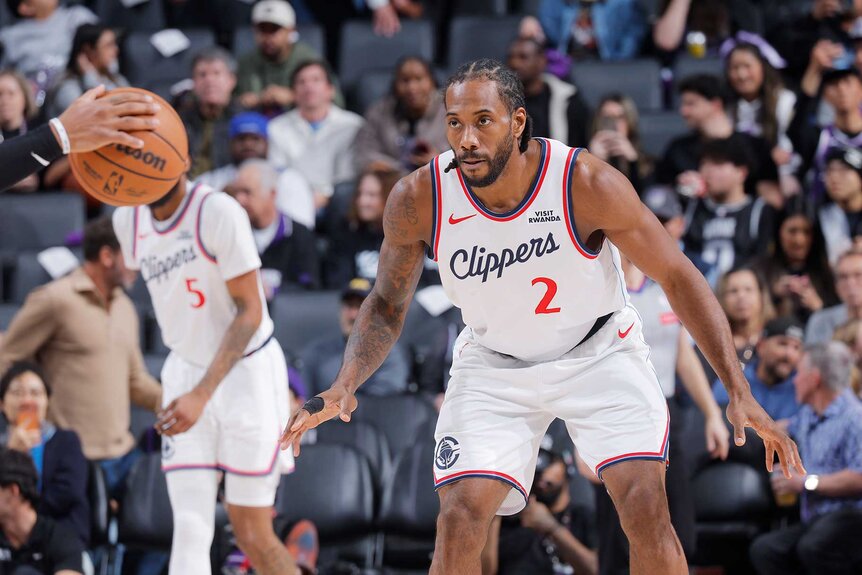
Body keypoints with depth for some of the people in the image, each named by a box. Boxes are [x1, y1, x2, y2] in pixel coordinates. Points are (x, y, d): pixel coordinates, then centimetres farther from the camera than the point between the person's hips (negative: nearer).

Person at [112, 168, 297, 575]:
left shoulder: (219, 212, -19)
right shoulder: (128, 220, 1)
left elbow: (250, 313, -21)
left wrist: (202, 394, -30)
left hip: (247, 371, -5)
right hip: (185, 372, 5)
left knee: (252, 535, -3)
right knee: (189, 530, -7)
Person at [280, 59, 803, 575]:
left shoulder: (588, 184, -27)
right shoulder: (419, 200, -21)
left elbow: (678, 278, -17)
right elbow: (387, 305, -3)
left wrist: (740, 392, -21)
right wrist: (345, 386, -21)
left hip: (599, 352, -1)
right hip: (494, 364, 2)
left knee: (646, 508, -17)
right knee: (459, 520, -13)